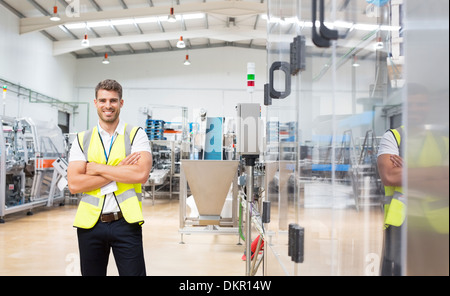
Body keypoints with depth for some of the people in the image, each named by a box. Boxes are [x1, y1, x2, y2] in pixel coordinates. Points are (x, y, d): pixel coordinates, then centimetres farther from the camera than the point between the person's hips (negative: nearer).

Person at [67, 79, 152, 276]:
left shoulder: (136, 135, 2)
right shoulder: (82, 140, 7)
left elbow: (141, 174, -15)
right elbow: (74, 184, -6)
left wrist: (98, 168, -10)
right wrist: (119, 170, -11)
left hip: (125, 221, -2)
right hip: (90, 223, 3)